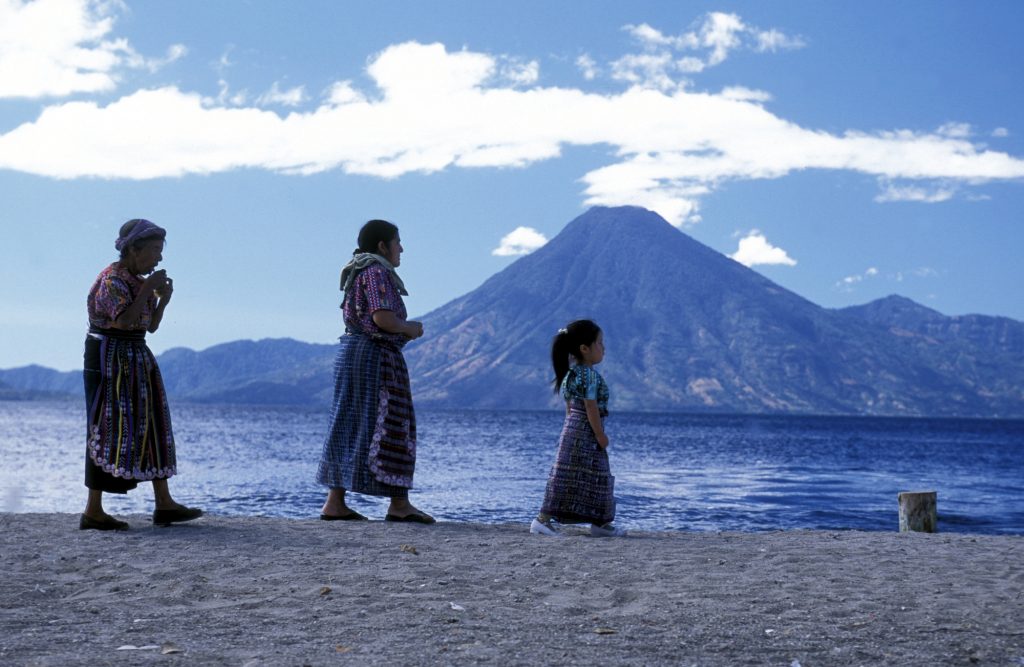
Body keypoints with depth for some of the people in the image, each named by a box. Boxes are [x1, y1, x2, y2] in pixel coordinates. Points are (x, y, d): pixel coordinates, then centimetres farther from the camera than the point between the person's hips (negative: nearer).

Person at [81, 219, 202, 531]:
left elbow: (151, 326, 15)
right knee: (109, 431, -8)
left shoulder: (136, 281, 13)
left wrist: (163, 299, -1)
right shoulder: (111, 280, -15)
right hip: (109, 360, -10)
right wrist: (148, 288, -19)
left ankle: (164, 504, 12)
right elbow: (125, 320, -27)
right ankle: (93, 511, -3)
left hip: (135, 361, 10)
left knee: (152, 426, 8)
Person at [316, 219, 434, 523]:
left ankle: (335, 502, 7)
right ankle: (399, 504, -4)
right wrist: (410, 328, -5)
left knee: (349, 427, 8)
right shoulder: (376, 271, -12)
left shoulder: (357, 272, 20)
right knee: (388, 427, -6)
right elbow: (383, 318, -23)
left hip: (351, 350, 10)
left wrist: (404, 329, 12)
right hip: (375, 355, -10)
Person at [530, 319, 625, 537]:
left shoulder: (572, 373, 12)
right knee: (568, 478, -9)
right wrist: (601, 435, -14)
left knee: (598, 477, 15)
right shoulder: (590, 375, -16)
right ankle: (543, 519, -9)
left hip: (572, 428, 10)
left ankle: (601, 523, 21)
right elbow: (591, 407, -19)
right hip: (585, 432, -10)